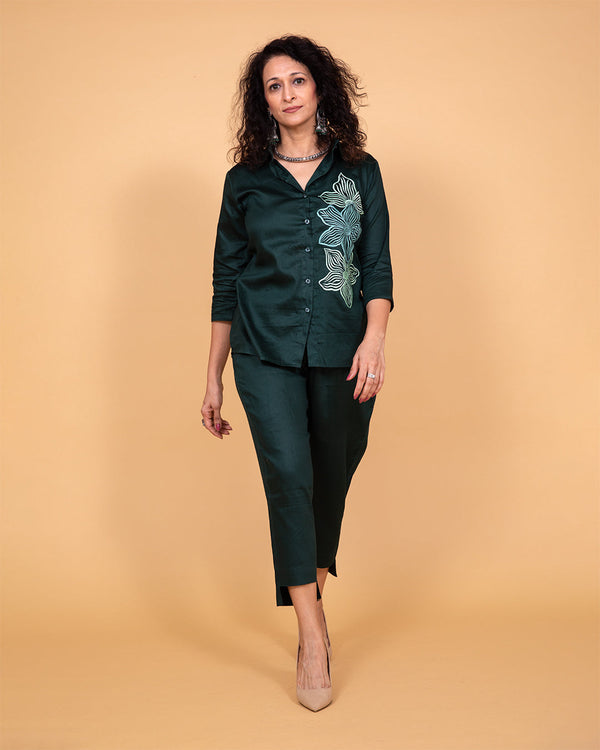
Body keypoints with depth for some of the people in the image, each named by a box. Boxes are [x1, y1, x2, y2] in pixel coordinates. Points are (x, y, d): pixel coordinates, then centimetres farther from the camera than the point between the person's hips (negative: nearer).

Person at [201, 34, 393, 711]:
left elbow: (377, 264, 3)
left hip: (343, 356, 1)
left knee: (332, 479, 9)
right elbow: (226, 281, 10)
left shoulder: (359, 172, 8)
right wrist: (214, 377, 9)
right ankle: (312, 637, -6)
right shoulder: (245, 181, 8)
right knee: (288, 474, -13)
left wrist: (374, 338, -16)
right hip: (267, 356, -1)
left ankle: (312, 594, 33)